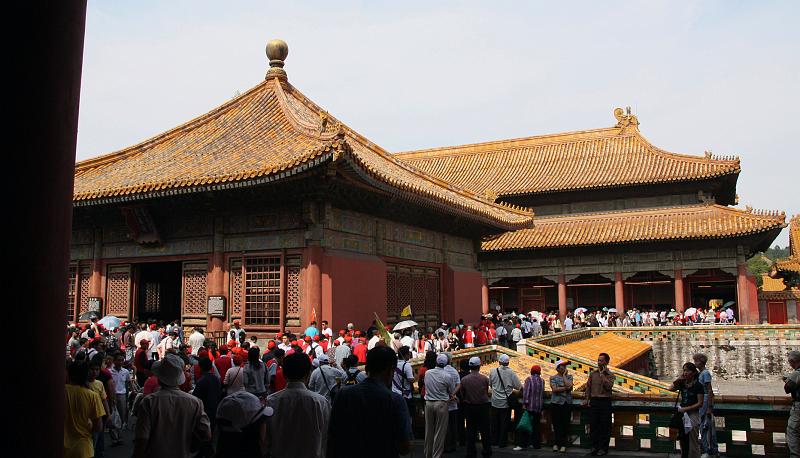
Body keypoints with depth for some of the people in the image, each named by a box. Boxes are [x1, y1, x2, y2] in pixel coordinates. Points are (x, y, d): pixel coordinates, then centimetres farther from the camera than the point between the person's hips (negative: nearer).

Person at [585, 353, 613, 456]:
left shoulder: (610, 375, 0)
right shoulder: (593, 373, 9)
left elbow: (609, 387, -16)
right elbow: (588, 386, 12)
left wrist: (603, 375, -14)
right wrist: (587, 399, 7)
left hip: (605, 401, -3)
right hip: (594, 401, 3)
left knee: (605, 425, 1)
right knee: (593, 424, 5)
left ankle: (603, 448, 9)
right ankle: (595, 446, 14)